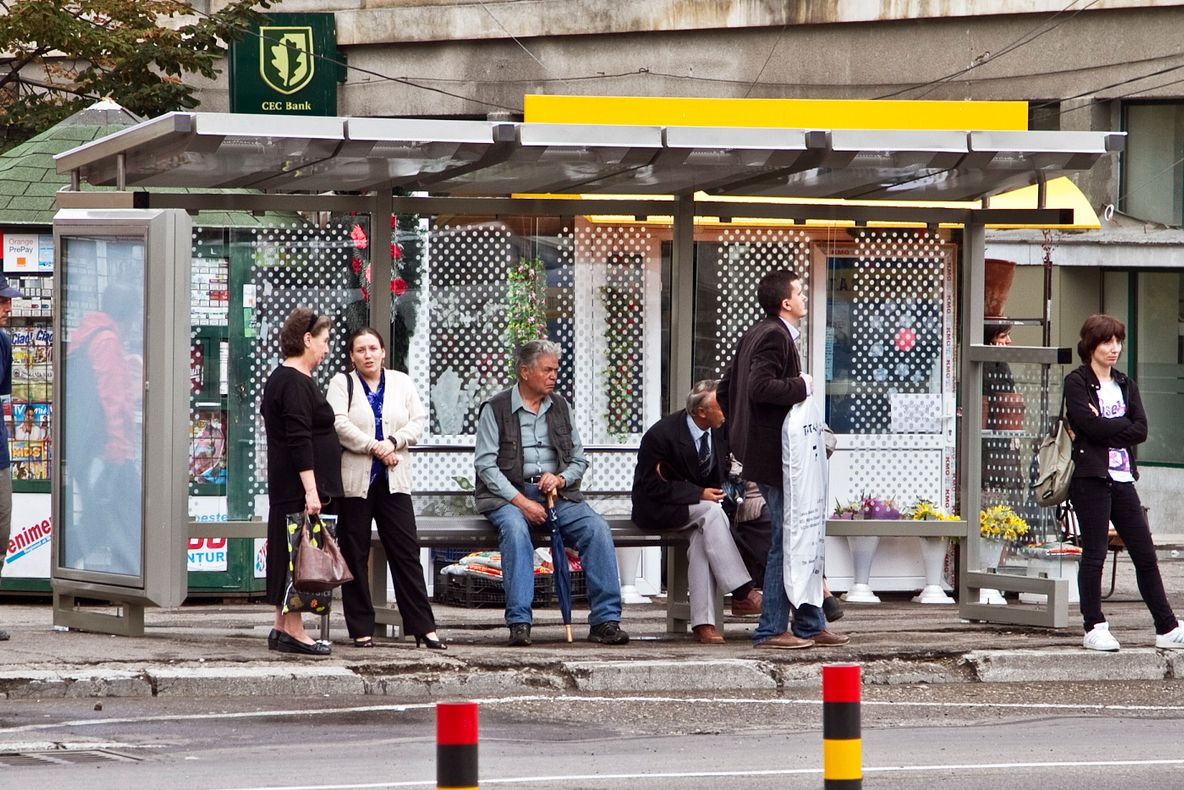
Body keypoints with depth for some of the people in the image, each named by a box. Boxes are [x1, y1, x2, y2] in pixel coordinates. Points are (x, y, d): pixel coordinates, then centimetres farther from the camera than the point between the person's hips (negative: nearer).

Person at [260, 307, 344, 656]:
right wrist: (311, 489, -23)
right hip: (299, 484, -11)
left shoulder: (279, 379, 17)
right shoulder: (296, 383, -15)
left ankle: (281, 628, 15)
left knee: (289, 554, 12)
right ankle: (293, 631, -6)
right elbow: (299, 440, -21)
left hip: (285, 486, 11)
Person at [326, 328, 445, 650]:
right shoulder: (342, 384, 3)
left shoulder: (401, 382, 12)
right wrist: (374, 447, -15)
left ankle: (423, 627, -1)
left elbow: (418, 421, 5)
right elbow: (339, 424, -11)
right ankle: (361, 629, 7)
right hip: (354, 479, -2)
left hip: (393, 481, 2)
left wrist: (393, 442, -11)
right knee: (355, 554, 1)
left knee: (406, 551, -1)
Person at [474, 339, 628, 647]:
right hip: (509, 495, -4)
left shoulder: (561, 407, 16)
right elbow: (486, 464, -6)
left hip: (558, 493, 4)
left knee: (597, 528, -22)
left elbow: (579, 459, 16)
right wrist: (520, 501, -16)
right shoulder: (496, 409, 2)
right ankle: (519, 622, -38)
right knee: (515, 528, -37)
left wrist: (560, 478, -8)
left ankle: (605, 620, -21)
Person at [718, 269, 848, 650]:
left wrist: (741, 430, 22)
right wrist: (801, 385, -16)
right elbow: (760, 387, -28)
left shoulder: (756, 334, 15)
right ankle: (771, 629, -3)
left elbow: (726, 389, 19)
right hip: (775, 456, -11)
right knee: (785, 541, -6)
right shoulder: (775, 336, -16)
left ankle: (810, 625, 20)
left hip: (761, 452, 11)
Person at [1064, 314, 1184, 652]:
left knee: (1145, 555, 6)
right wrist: (1124, 427, -6)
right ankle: (1094, 629, 5)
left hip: (1122, 478, 6)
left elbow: (1141, 430, 2)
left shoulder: (1125, 384, 16)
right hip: (1090, 477, -6)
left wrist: (1103, 428, -9)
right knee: (1094, 554, -2)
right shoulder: (1076, 382, -2)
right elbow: (1090, 425, -17)